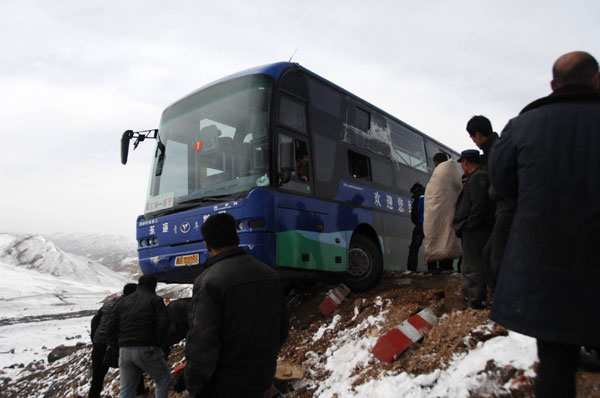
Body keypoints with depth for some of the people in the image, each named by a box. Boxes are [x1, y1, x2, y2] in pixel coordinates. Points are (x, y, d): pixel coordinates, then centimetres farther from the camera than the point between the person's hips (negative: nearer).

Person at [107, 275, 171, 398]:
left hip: (124, 350, 5)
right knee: (163, 378, 14)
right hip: (146, 350, -5)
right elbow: (163, 323, -12)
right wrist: (157, 343, -2)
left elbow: (111, 328, 12)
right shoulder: (155, 300, 1)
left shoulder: (123, 302, 17)